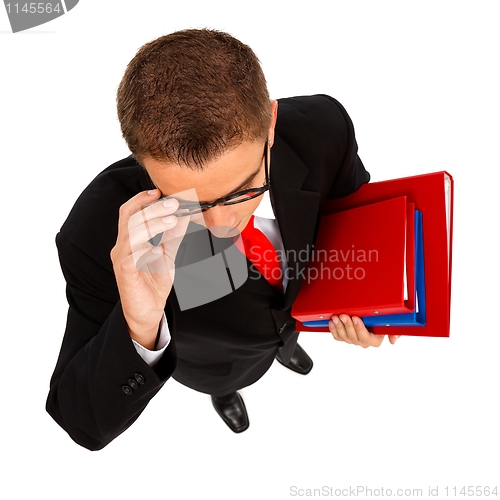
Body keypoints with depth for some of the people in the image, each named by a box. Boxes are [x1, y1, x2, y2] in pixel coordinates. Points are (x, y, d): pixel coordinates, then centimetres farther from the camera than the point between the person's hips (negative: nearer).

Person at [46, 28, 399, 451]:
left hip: (302, 304, 3)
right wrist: (139, 330, -56)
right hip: (217, 359, -1)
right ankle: (223, 391, 75)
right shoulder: (101, 232, -44)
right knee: (221, 378, 36)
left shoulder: (324, 129, -36)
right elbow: (85, 424, -35)